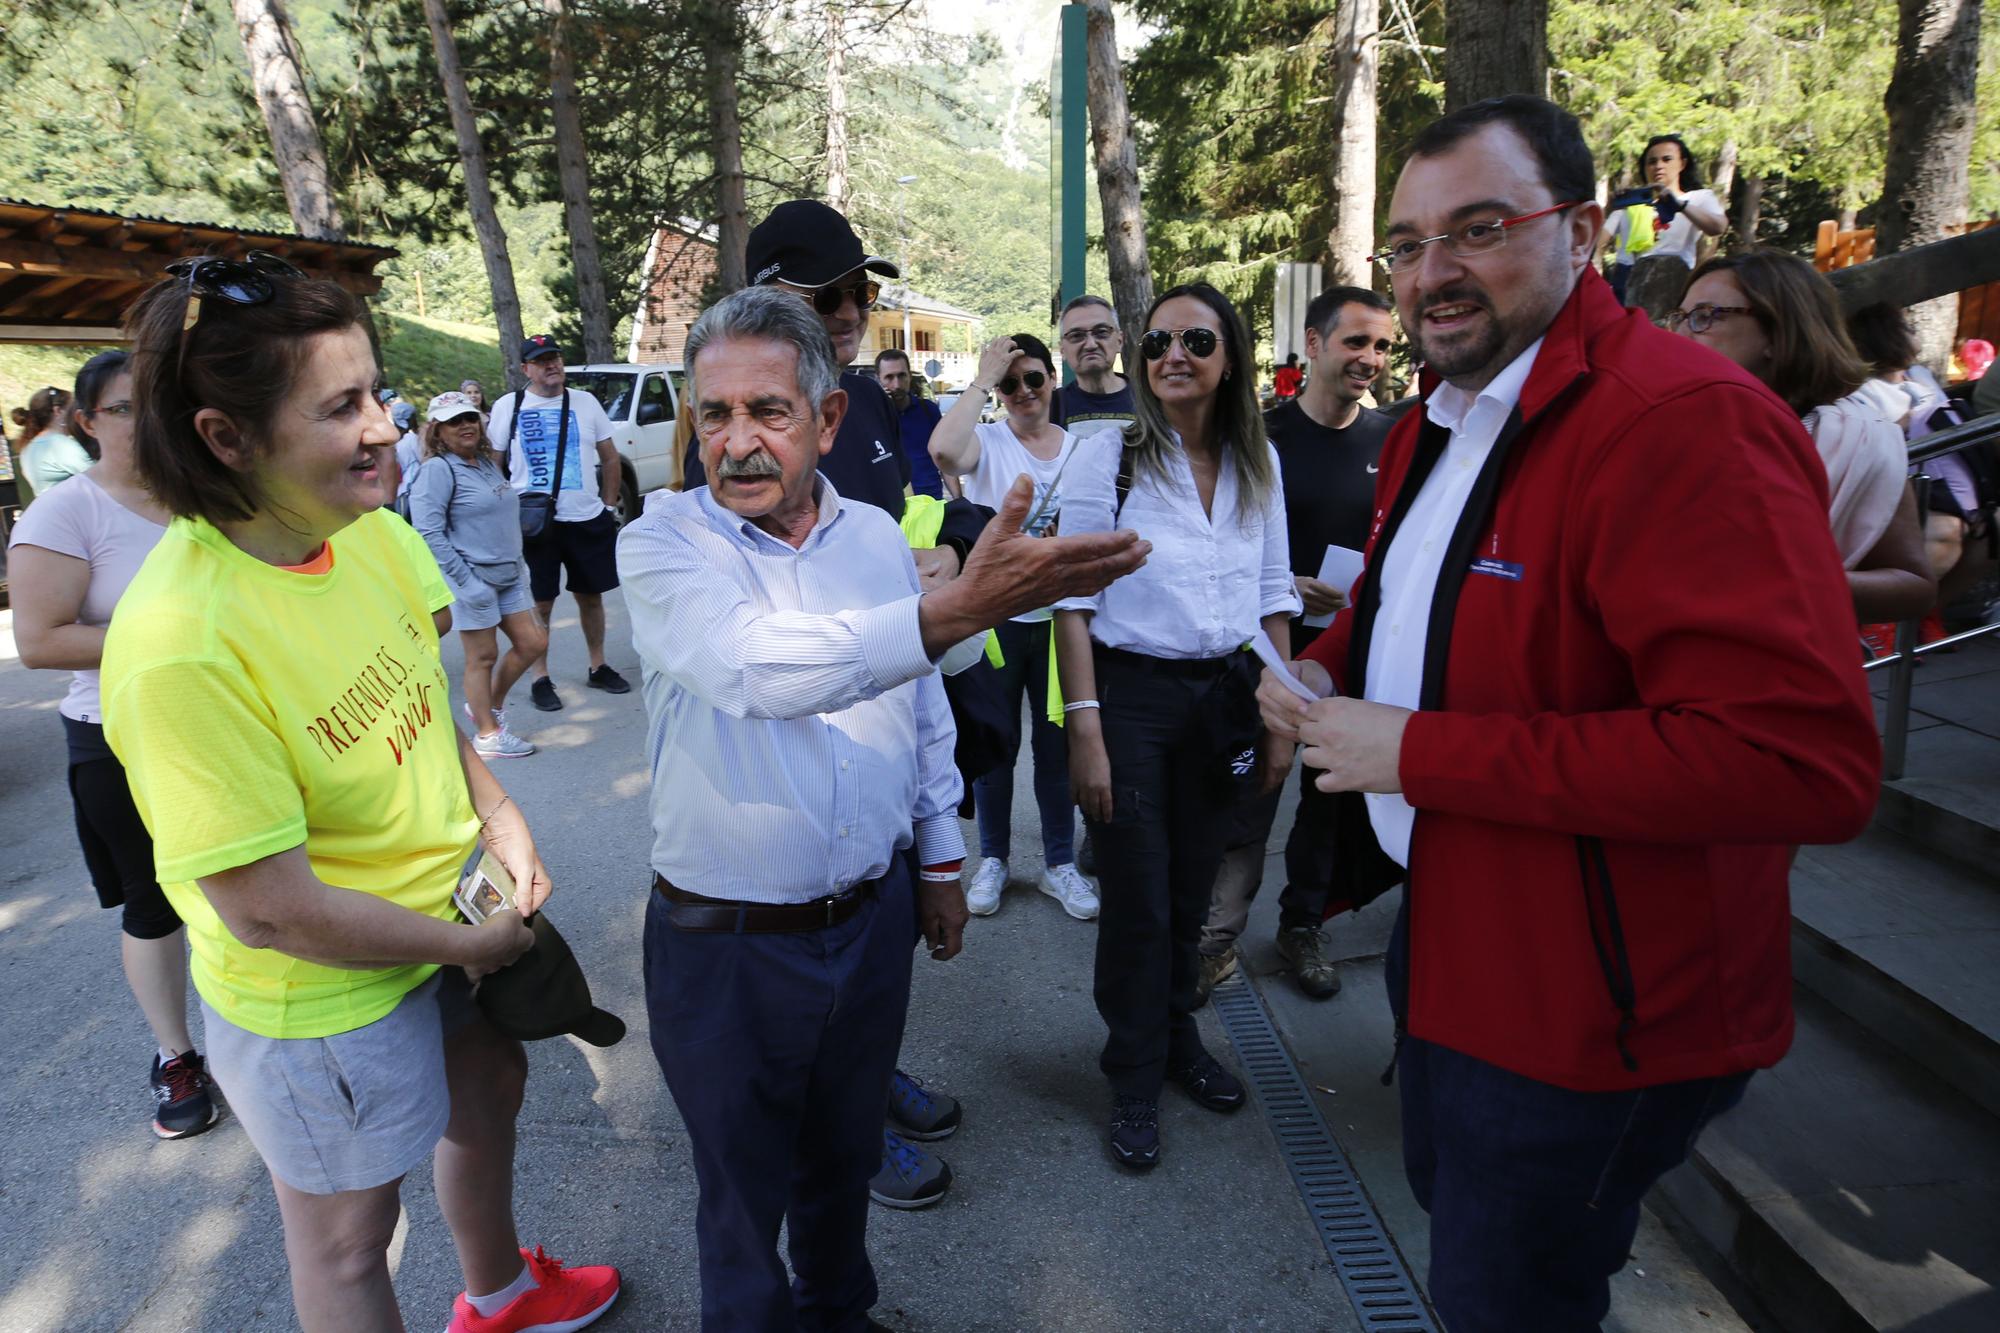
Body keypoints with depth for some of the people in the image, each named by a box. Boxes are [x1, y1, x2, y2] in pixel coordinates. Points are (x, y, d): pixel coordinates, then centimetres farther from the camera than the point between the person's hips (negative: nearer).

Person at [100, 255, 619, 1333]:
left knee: (488, 1092, 30)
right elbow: (270, 911, -28)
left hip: (448, 909, 8)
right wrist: (473, 946, -16)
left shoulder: (368, 527, -12)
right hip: (321, 1000, -8)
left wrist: (496, 815, -6)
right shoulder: (182, 647, -34)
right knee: (347, 1237, 18)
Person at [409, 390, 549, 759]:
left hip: (508, 576, 8)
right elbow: (428, 533, -18)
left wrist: (519, 564, 14)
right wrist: (466, 582, -20)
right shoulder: (438, 469, -12)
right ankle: (487, 734, 16)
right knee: (483, 658, 2)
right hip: (473, 578, -8)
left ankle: (489, 707, 28)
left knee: (533, 644, 9)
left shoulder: (487, 462, 12)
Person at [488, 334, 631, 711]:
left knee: (591, 595, 12)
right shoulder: (508, 407, 1)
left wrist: (609, 505, 6)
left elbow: (610, 458, 12)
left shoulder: (586, 403, 6)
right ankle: (540, 678, 14)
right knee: (540, 602, 3)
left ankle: (598, 667, 27)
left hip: (588, 520, 2)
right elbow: (493, 464, 5)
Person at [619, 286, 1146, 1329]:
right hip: (723, 940, -4)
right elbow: (752, 666, -36)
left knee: (845, 1156, 25)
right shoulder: (663, 541, -15)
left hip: (871, 917, 4)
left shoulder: (877, 535, 0)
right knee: (743, 1188, 17)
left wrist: (941, 860, 13)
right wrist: (956, 610, -47)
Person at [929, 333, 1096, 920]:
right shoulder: (988, 441, -4)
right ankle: (993, 860, 27)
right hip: (996, 616, -2)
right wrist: (982, 380, -20)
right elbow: (943, 452, -29)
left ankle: (1060, 863, 25)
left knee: (1058, 743, 11)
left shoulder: (1082, 447, 6)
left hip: (1060, 617, 2)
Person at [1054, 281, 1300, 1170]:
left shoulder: (1258, 464, 5)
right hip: (1132, 695, -4)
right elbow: (1075, 603, -10)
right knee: (1138, 902, 4)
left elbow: (1273, 594, 9)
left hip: (1223, 699, 4)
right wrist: (1085, 730, -15)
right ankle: (1134, 1080, 24)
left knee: (1192, 892, 15)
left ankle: (1177, 1038, 38)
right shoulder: (1108, 459, -8)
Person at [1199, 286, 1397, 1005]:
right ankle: (1217, 939, 14)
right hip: (1272, 643, -3)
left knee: (1331, 796, 13)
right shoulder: (1264, 434, -4)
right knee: (1248, 796, 0)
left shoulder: (1392, 440, 4)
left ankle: (1302, 928, 31)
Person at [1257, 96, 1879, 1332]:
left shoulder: (1689, 421, -25)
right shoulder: (1438, 423, 7)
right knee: (1446, 1194, 30)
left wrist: (1421, 753, -31)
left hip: (1587, 1009, -9)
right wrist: (1325, 668, 0)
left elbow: (1804, 754, -34)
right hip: (1444, 930, 9)